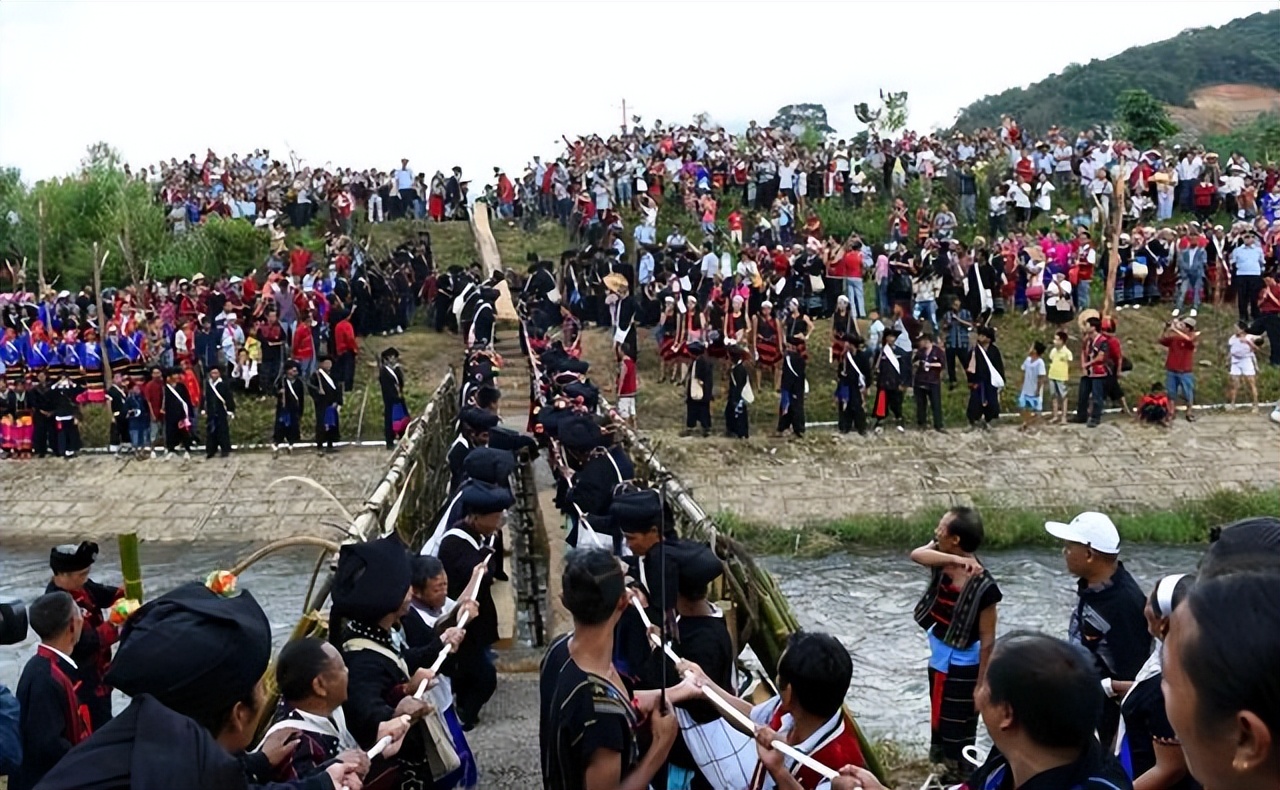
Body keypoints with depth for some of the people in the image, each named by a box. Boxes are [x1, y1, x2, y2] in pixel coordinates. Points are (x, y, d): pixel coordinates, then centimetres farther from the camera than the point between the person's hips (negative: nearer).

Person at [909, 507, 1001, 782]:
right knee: (939, 721, 26)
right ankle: (944, 767, 47)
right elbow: (916, 554, -30)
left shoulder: (984, 587, -28)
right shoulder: (942, 559, -10)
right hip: (938, 659, 8)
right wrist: (955, 560, -43)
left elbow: (987, 640, -21)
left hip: (961, 668, -8)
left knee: (958, 734, 8)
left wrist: (981, 685, -16)